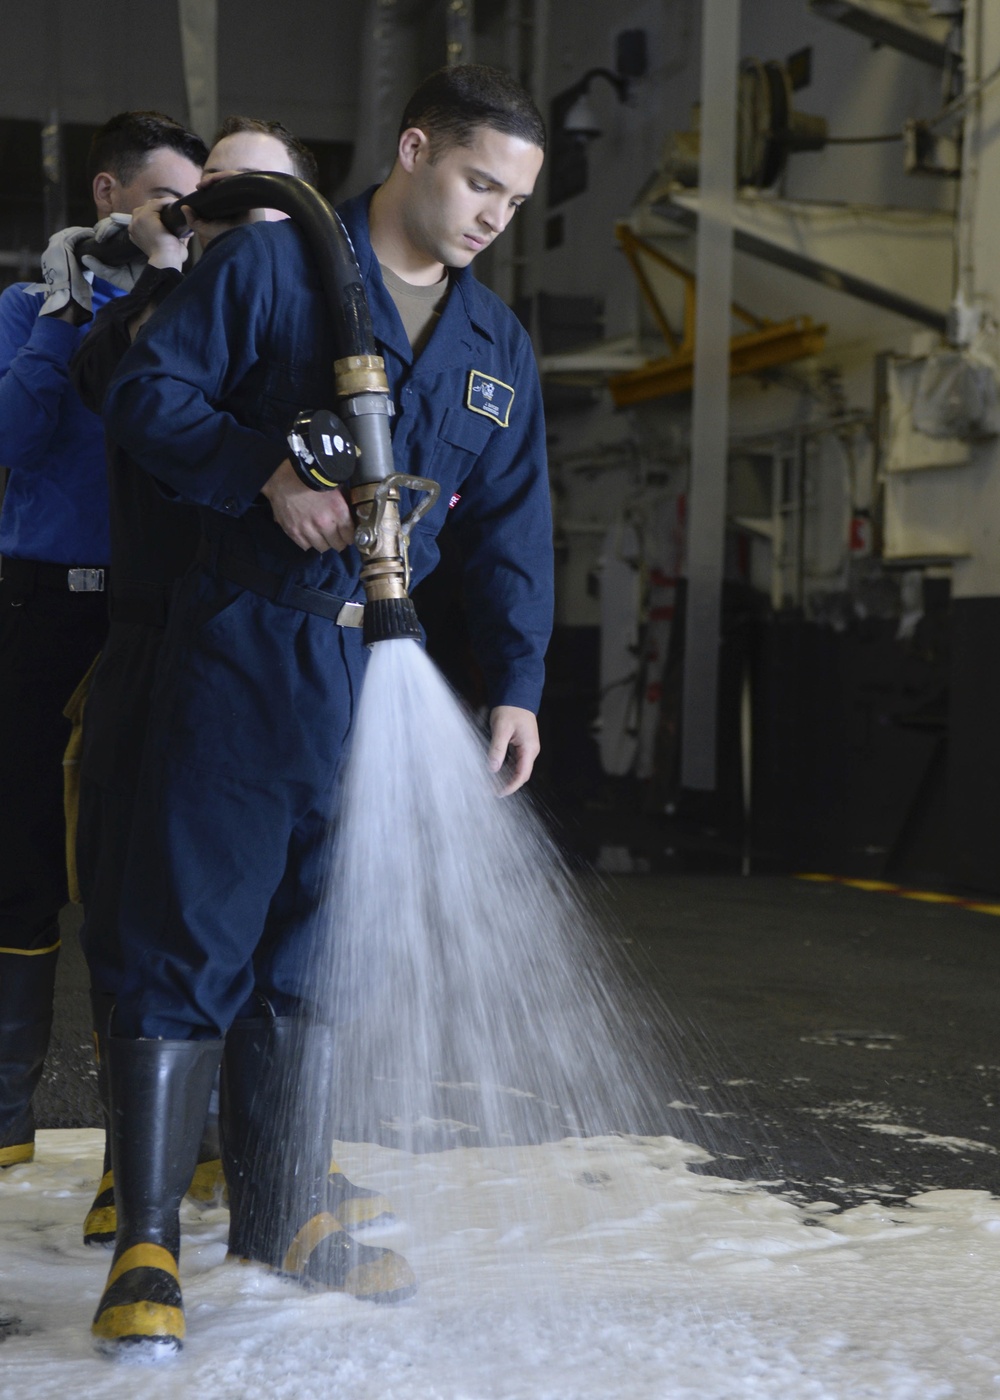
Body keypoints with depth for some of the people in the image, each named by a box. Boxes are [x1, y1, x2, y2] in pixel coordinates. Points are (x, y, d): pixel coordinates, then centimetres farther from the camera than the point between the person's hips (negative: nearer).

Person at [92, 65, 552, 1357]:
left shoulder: (497, 344, 14)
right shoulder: (270, 264, -2)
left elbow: (512, 526, 14)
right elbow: (147, 394, -5)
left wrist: (515, 684, 5)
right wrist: (271, 474, -18)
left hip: (377, 668, 6)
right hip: (241, 651, -6)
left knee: (325, 943, 11)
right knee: (193, 933, -6)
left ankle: (283, 1215, 23)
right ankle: (145, 1240, 1)